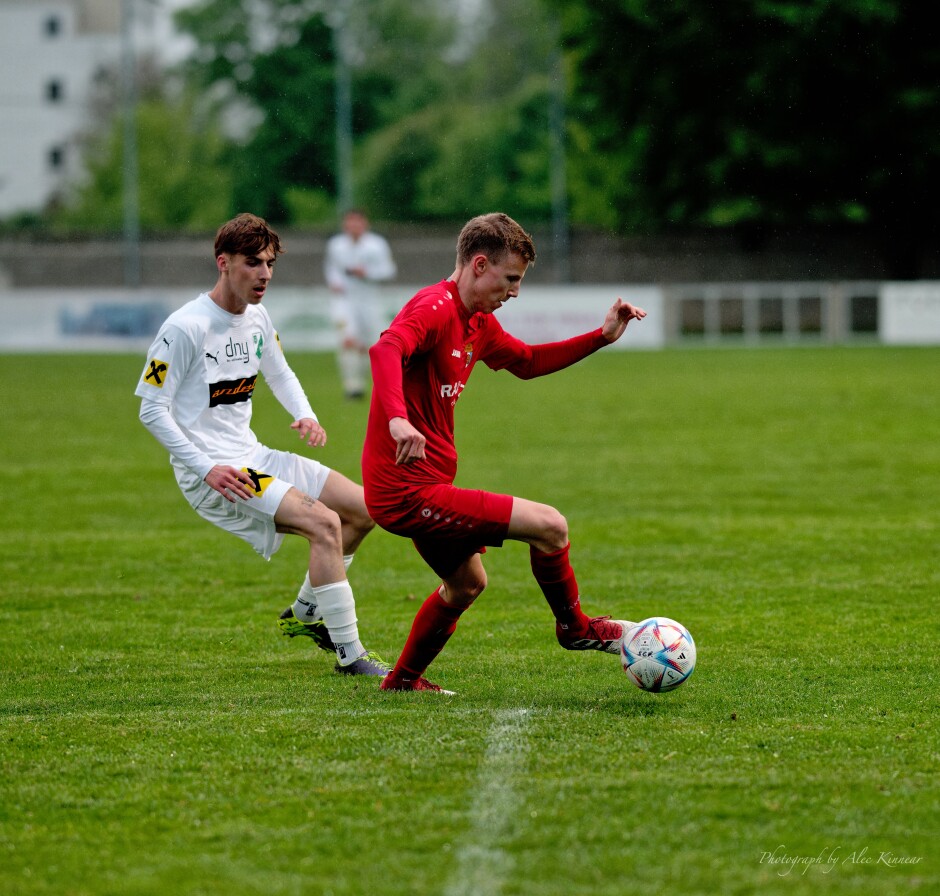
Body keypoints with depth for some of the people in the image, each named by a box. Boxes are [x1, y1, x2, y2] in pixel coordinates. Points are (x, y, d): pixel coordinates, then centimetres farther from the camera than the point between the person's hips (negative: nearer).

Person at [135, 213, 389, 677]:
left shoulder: (257, 318, 8)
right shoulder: (186, 328, -16)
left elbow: (280, 375, 26)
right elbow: (152, 409, -15)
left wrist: (305, 416, 4)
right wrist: (206, 468, -22)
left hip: (253, 458, 9)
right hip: (210, 472, -9)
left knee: (364, 508, 7)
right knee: (324, 523, -23)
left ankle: (304, 613, 22)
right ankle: (349, 654, -17)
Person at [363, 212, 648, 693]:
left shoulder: (479, 324, 14)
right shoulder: (435, 308, -18)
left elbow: (527, 361, 29)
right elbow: (386, 347, -37)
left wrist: (601, 337, 19)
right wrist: (397, 418, -54)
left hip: (419, 490, 11)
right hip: (408, 493, -11)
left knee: (467, 582, 30)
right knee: (551, 527, -10)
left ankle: (403, 680, 43)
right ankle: (575, 628, 14)